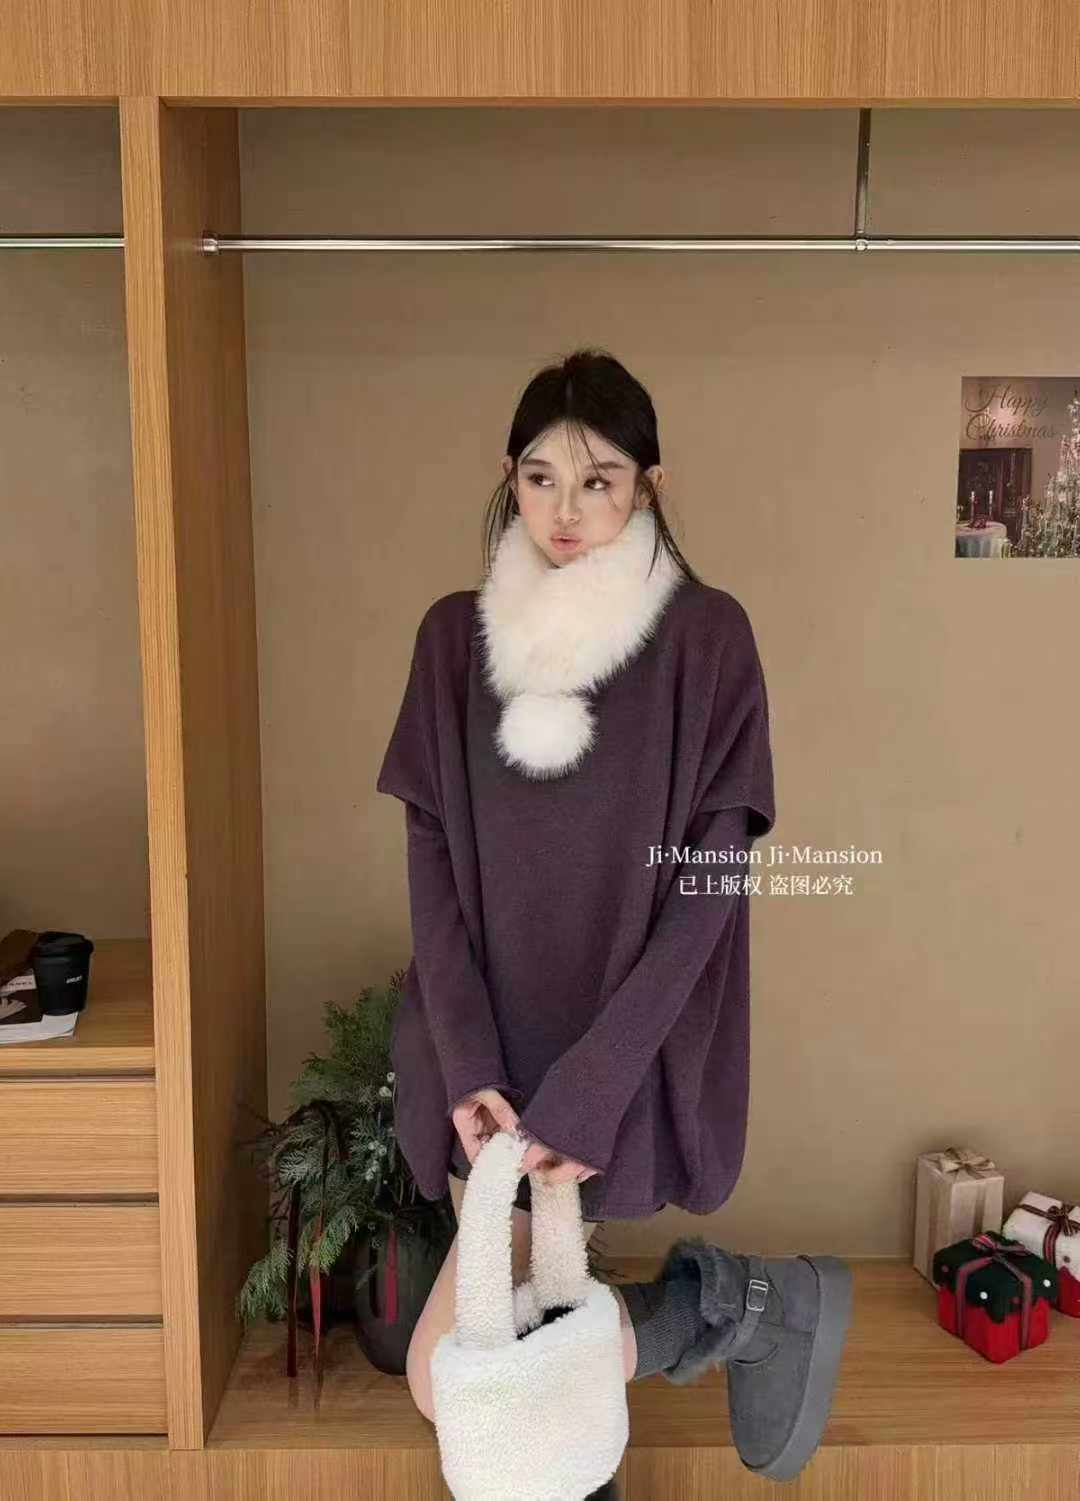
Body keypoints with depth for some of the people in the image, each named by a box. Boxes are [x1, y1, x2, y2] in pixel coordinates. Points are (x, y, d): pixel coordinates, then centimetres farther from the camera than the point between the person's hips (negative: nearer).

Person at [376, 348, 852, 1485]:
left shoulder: (706, 636, -10)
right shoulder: (457, 634, 1)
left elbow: (708, 879, -12)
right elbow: (432, 859, 0)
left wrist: (586, 1090, -17)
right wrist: (467, 1065, -10)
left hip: (618, 1050, -4)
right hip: (484, 1044, 5)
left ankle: (724, 1298, 14)